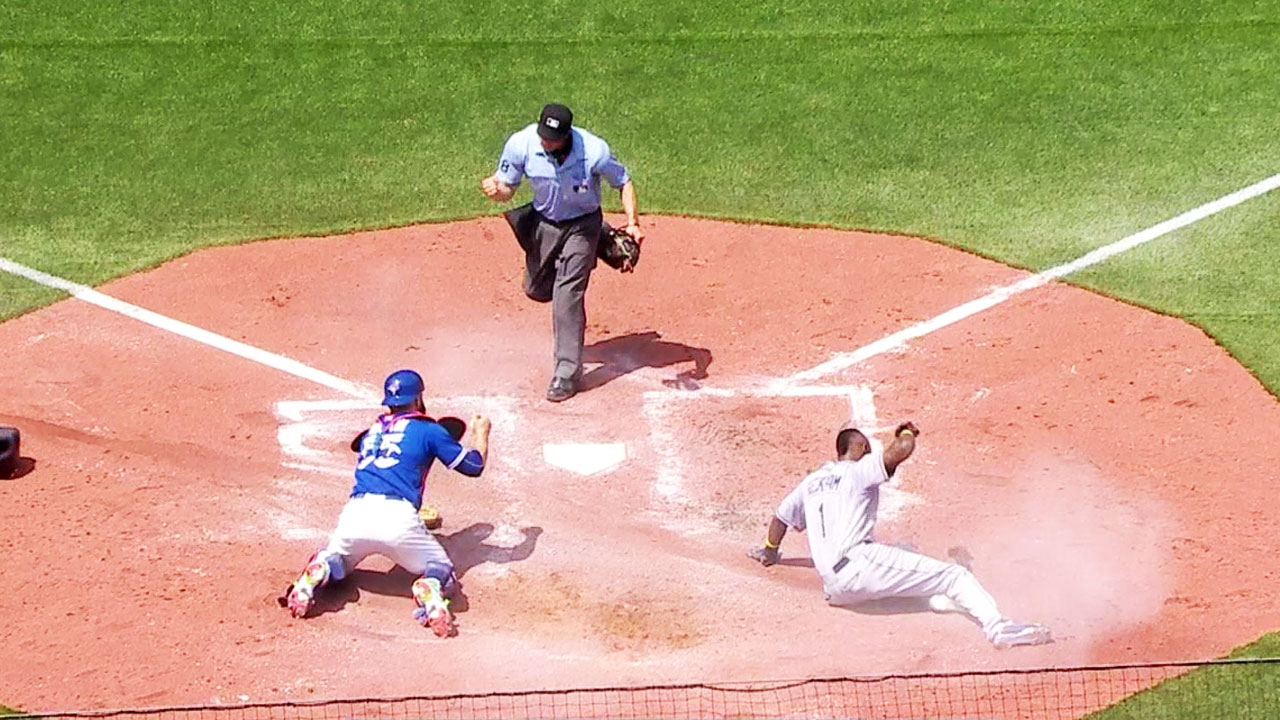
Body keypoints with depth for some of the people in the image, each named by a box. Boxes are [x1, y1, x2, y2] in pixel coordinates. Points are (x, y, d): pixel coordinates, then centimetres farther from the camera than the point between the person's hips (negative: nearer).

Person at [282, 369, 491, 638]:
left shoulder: (372, 431, 26)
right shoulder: (428, 430, 13)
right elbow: (474, 465, 17)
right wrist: (481, 433, 36)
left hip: (355, 514, 4)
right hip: (398, 518, -4)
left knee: (333, 558, 31)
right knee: (441, 569, 15)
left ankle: (313, 577, -7)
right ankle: (429, 595, -23)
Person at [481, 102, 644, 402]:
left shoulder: (594, 151, -30)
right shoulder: (521, 144, -24)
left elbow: (623, 181, -12)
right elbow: (507, 189, -11)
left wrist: (632, 222, -24)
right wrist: (494, 189, -35)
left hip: (582, 224, -4)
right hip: (544, 222, 4)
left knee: (567, 295, -13)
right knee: (536, 290, 16)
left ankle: (567, 372, -5)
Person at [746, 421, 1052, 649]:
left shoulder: (810, 482, 27)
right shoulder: (859, 470, 9)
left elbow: (780, 518, 38)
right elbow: (903, 448, -5)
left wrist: (769, 552, 57)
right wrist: (906, 433, 18)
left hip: (834, 589, 7)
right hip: (858, 562, -7)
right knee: (954, 576, -11)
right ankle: (996, 626, -33)